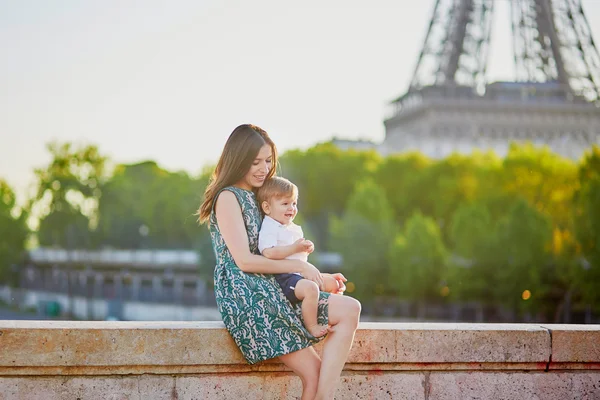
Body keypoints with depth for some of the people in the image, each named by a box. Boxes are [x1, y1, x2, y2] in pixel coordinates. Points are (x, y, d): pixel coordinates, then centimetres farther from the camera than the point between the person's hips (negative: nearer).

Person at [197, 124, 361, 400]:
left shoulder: (256, 196, 23)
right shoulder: (228, 198, -4)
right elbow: (244, 260, -14)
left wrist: (317, 277, 6)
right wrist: (299, 266, -8)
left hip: (271, 292, 8)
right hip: (245, 297, -8)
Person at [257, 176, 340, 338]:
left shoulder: (294, 228, 20)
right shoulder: (269, 228, -10)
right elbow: (269, 253, -27)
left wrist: (306, 249, 6)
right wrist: (295, 248, -23)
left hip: (300, 274, 10)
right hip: (283, 277, -10)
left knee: (332, 283, 13)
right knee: (310, 288, -33)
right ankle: (311, 326, -24)